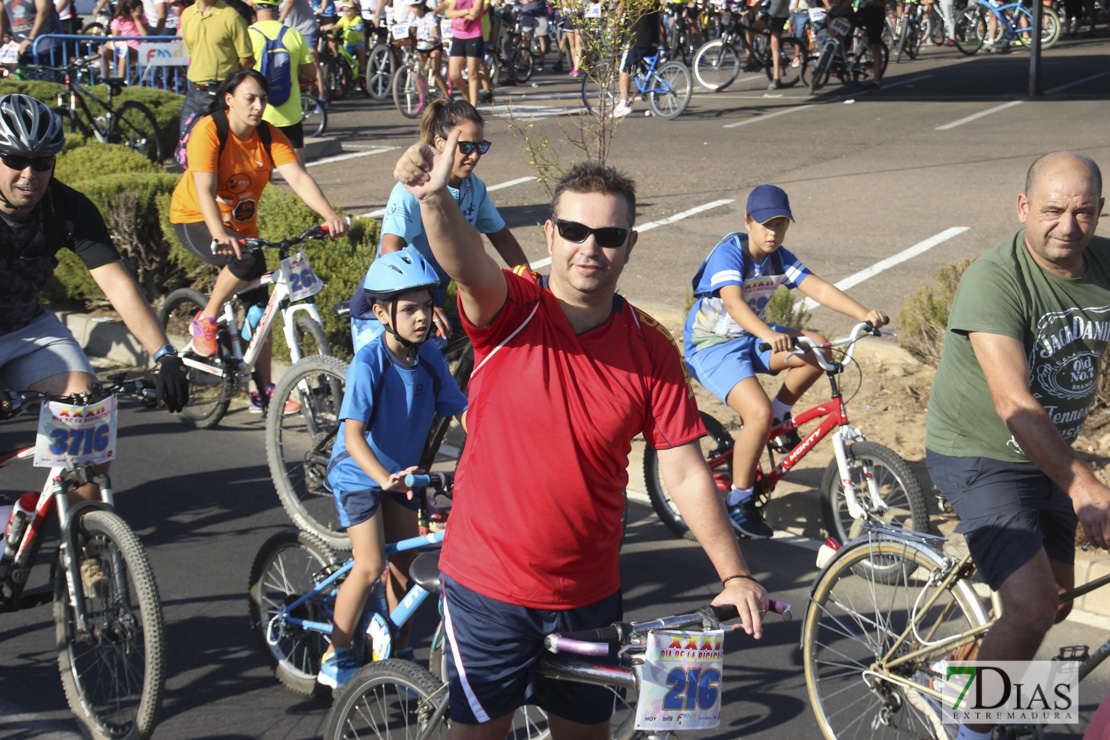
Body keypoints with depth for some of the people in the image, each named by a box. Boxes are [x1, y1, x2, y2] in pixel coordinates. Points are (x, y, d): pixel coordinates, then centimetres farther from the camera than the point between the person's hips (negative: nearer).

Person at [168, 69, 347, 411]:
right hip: (195, 220, -5)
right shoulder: (208, 131, -23)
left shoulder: (270, 137, -10)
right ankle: (205, 321, -10)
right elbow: (205, 192, -33)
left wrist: (330, 215, -39)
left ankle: (263, 391, 11)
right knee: (249, 262, -33)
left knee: (259, 305, 1)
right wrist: (220, 235, -49)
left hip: (241, 225, 6)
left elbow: (299, 178, -22)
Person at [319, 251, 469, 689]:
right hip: (358, 472, -6)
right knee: (370, 566, -12)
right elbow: (353, 436, -34)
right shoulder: (369, 364, -26)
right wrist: (385, 478, -50)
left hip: (401, 472, 6)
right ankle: (335, 659, 3)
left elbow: (463, 412, -6)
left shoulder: (429, 358, -9)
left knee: (405, 564, 7)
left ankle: (400, 655, 23)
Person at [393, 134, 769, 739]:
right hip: (487, 587, -2)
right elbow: (468, 265, -36)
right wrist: (434, 198, -57)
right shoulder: (510, 310, -12)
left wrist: (734, 575, -10)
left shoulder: (652, 350, -5)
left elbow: (685, 474, -3)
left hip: (588, 595, 3)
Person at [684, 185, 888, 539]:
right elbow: (733, 301, -38)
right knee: (758, 413, -28)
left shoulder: (780, 258, -1)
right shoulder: (728, 253, -21)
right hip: (711, 346, -7)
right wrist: (768, 334, -56)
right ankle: (739, 502, -12)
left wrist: (864, 315, -28)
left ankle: (779, 417, 6)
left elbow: (819, 288, -12)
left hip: (750, 338, 7)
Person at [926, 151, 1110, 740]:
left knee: (1056, 599, 20)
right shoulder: (993, 281, -26)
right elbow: (1015, 404, -34)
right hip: (980, 458, -7)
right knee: (1032, 609, -19)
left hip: (1050, 456, 7)